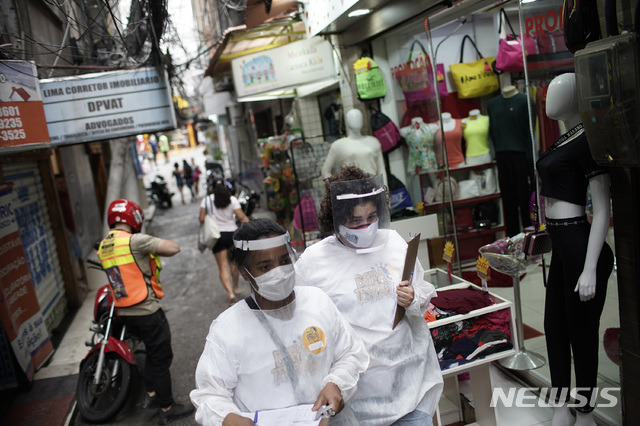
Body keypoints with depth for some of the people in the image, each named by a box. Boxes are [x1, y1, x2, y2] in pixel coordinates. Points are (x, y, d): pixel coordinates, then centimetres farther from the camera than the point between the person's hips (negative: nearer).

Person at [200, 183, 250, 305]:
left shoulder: (206, 200, -4)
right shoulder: (233, 200, -4)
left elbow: (201, 219, -5)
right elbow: (242, 217, -11)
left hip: (217, 235, -1)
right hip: (232, 233, 1)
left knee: (223, 267, -2)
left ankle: (231, 293, -19)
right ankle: (235, 287, 37)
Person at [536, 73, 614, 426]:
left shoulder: (588, 141, -16)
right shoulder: (565, 138, 11)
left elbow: (602, 210, -18)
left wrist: (590, 269, -22)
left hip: (579, 245, -9)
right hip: (561, 245, 9)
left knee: (581, 331, 5)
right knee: (555, 326, 15)